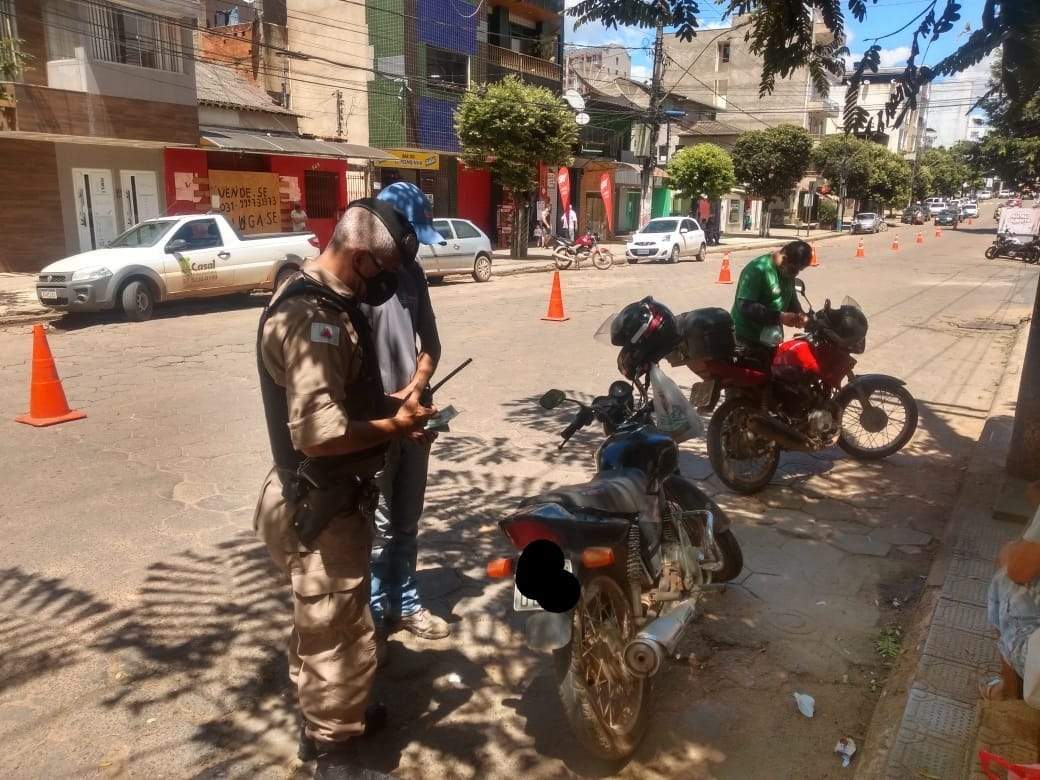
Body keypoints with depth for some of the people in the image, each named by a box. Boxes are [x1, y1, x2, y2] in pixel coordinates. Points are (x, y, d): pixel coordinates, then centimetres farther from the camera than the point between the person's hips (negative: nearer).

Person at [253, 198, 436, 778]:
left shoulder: (324, 302, 8)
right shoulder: (312, 318, -26)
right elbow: (319, 433, -34)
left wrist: (389, 403, 5)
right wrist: (394, 427, -19)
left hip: (330, 500, 11)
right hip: (319, 508, -11)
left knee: (324, 624, 27)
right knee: (342, 634, 6)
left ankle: (326, 718, 48)